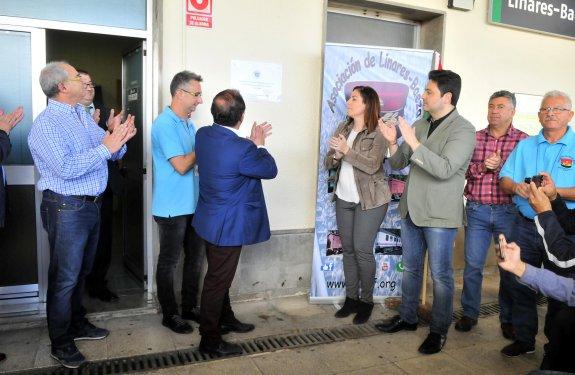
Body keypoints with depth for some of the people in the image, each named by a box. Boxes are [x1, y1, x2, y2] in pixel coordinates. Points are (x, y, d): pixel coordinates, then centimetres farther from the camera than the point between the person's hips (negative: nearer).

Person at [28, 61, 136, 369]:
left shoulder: (83, 115, 10)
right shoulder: (46, 124, -15)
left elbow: (111, 152, 7)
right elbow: (66, 168, -26)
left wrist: (119, 139, -14)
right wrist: (105, 147, -25)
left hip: (91, 204, 8)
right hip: (66, 208, -8)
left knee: (81, 272, 20)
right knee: (65, 278, 3)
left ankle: (77, 325, 37)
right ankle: (60, 344, 18)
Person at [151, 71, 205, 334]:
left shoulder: (188, 124, 11)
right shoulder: (164, 125, -16)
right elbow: (181, 166, -21)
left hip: (193, 204, 9)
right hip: (172, 208, -8)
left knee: (195, 257, 16)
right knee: (169, 262, 6)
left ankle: (190, 307, 31)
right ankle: (169, 314, 21)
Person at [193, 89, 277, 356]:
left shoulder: (203, 135, -5)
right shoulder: (242, 149, -29)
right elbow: (270, 170, -12)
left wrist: (251, 142, 12)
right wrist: (259, 144, 2)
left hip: (211, 220, 9)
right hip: (228, 226, -9)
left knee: (219, 276, 23)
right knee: (217, 281, 5)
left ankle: (225, 319, 43)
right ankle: (210, 340, 21)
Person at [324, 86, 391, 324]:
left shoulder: (378, 132, -10)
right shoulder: (343, 128, 8)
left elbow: (372, 165, -21)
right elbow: (328, 163, 6)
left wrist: (347, 150, -26)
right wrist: (336, 155, -15)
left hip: (370, 200, -6)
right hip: (344, 198, 6)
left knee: (362, 249, -3)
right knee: (347, 248, 10)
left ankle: (366, 301, 14)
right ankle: (351, 298, 22)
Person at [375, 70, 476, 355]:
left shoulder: (463, 130, -12)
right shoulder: (419, 125, 8)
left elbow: (445, 169, -25)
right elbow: (398, 164, 9)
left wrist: (413, 142, -26)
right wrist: (393, 142, -10)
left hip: (440, 215, -7)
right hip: (412, 210, 7)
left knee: (440, 275, 5)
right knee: (411, 268, 18)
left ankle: (439, 330, 21)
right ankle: (407, 317, 34)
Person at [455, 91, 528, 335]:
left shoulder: (524, 140, 1)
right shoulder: (474, 138, 7)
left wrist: (500, 166, -18)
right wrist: (482, 167, -13)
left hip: (508, 211, -1)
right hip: (477, 211, 2)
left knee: (510, 266, 7)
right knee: (472, 264, 6)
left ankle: (508, 319, 24)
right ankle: (469, 313, 22)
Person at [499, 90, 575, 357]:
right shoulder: (525, 146, 11)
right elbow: (504, 180, 6)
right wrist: (516, 187, -15)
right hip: (526, 226, 3)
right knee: (520, 284, 9)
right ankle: (524, 338, 25)